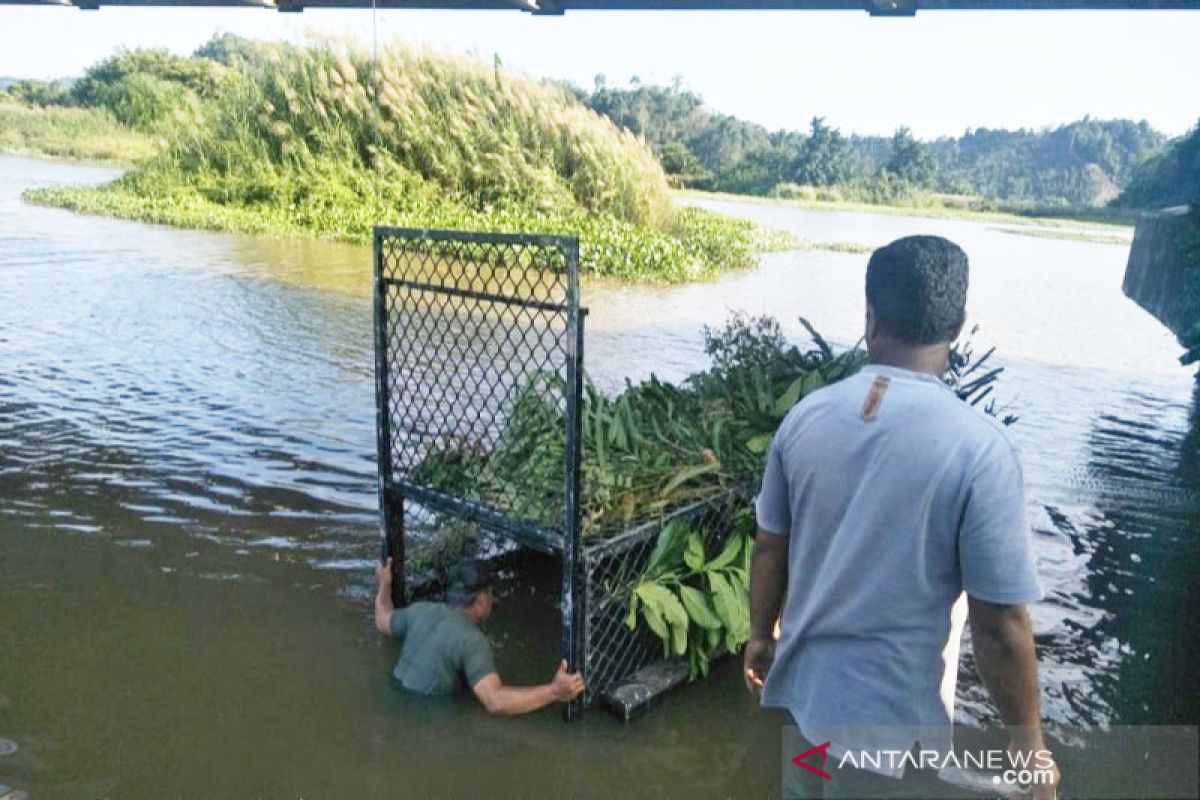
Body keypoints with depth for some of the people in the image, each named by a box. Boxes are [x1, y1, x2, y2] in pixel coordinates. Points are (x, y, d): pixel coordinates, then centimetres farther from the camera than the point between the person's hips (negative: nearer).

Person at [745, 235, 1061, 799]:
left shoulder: (805, 416, -9)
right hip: (888, 720, -4)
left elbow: (769, 547, 2)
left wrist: (760, 637, 18)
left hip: (800, 687, 4)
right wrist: (1028, 745, -4)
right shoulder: (980, 448, -23)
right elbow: (1000, 626, -19)